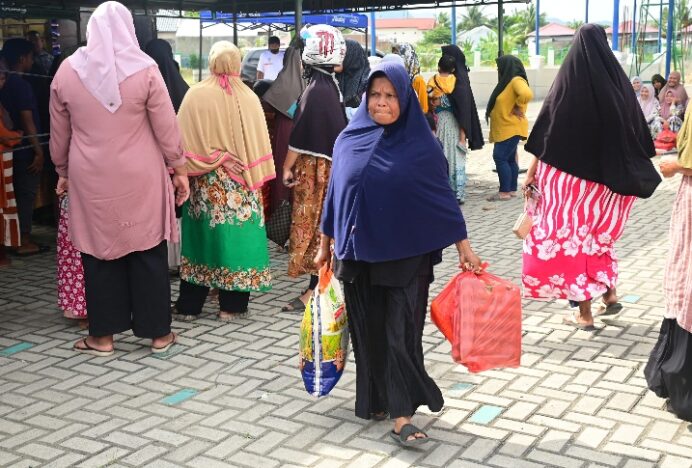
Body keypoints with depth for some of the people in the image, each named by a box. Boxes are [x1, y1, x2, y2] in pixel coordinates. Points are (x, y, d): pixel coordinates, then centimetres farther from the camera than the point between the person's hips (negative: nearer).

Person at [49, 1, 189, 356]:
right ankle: (157, 332, 16)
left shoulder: (67, 70, -1)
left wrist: (63, 172, 20)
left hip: (90, 179, 2)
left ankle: (103, 335, 17)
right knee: (148, 253, 8)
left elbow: (59, 134, 7)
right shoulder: (144, 69, -8)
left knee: (99, 252, 10)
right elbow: (166, 128, -5)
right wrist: (179, 169, 6)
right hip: (139, 178, -1)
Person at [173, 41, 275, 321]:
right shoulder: (249, 98, -6)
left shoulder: (195, 95, -6)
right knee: (234, 238, 7)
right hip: (240, 185, 0)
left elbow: (186, 140, -7)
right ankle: (231, 305, 12)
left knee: (202, 237, 10)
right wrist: (256, 178, 5)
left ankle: (190, 305, 16)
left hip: (204, 184, 1)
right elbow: (259, 141, -3)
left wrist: (216, 159, -2)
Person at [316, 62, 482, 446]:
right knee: (368, 333, 10)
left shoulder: (422, 145, -4)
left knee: (401, 334, -4)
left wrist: (464, 247, -3)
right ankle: (375, 400, 26)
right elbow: (335, 194, 11)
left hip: (407, 256, -3)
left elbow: (442, 197, -1)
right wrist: (325, 245, 15)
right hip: (359, 256, 3)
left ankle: (401, 415, 0)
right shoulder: (349, 141, 3)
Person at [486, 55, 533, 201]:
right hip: (504, 129, 10)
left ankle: (505, 192, -8)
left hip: (511, 129, -10)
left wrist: (518, 107, -21)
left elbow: (527, 94, -35)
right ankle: (512, 190, 17)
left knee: (500, 158, -11)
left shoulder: (516, 81, -16)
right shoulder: (508, 81, 16)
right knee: (509, 159, 12)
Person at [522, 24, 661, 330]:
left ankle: (584, 314, 9)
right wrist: (637, 172, 18)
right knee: (596, 236, 24)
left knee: (573, 237, 6)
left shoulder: (567, 81, -10)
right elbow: (637, 132, 6)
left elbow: (546, 133, -10)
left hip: (571, 176, -4)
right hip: (608, 177, 4)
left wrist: (532, 172, -2)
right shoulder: (618, 81, 1)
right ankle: (609, 295, 22)